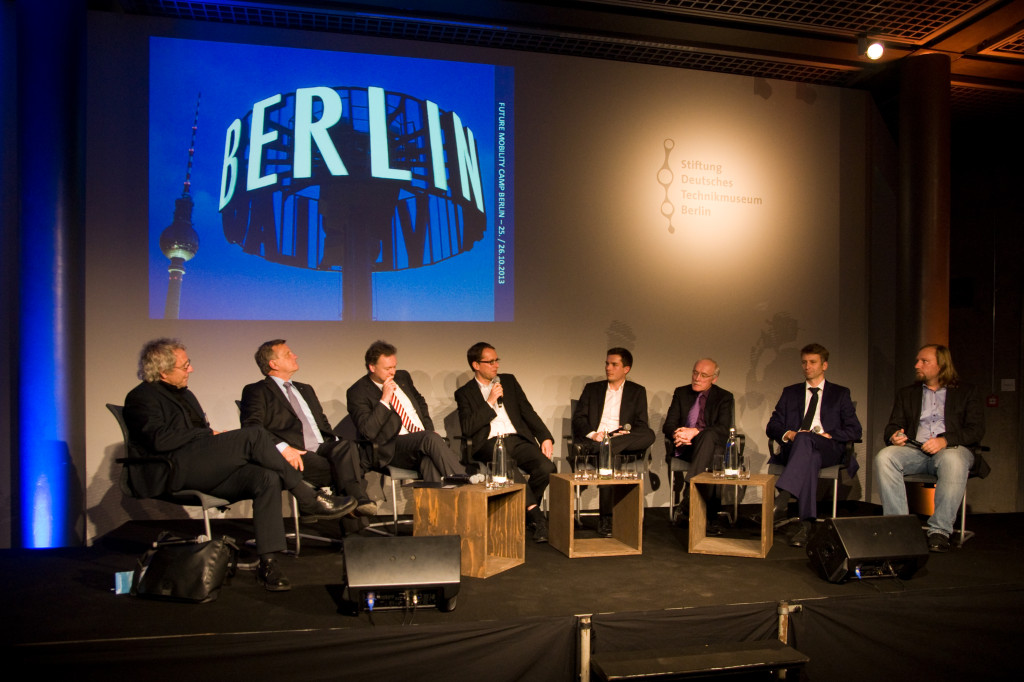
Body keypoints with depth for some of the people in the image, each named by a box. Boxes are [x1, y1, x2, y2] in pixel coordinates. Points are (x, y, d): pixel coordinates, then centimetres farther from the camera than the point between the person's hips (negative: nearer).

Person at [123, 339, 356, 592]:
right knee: (255, 434, -26)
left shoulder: (184, 394, 29)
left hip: (207, 470, 8)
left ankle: (268, 562, -24)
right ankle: (308, 499, -18)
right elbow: (159, 440, -16)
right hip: (176, 469, -8)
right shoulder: (141, 398, 2)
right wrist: (207, 433, -8)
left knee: (267, 479, -22)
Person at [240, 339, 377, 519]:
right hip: (296, 455, -5)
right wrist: (282, 447, -23)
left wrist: (335, 442, 7)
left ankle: (359, 501, -41)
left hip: (323, 447, 5)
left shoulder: (305, 389, 32)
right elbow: (252, 427, -6)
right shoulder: (256, 391, 9)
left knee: (347, 446, -31)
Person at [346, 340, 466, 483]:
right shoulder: (357, 392, -2)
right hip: (393, 447, -5)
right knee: (431, 439, -33)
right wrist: (384, 400, -16)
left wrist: (429, 430, 14)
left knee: (430, 461, -32)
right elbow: (368, 432, -12)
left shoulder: (402, 376, 17)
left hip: (425, 439, 5)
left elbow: (421, 402, 32)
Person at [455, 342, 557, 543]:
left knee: (546, 468, -25)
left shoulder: (509, 381, 21)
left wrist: (545, 438, 3)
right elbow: (467, 429, -3)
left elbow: (527, 412, 17)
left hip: (518, 440, 4)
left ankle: (524, 510, -1)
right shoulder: (464, 393, 10)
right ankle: (536, 515, -25)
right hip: (490, 444, -3)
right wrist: (490, 403, -6)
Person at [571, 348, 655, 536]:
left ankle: (592, 448, -43)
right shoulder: (592, 388, 21)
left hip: (625, 442, 1)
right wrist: (593, 434, -12)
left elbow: (642, 426, 7)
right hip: (594, 439, 0)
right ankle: (606, 519, -33)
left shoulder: (637, 391, 18)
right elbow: (578, 418, 9)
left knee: (649, 435, -32)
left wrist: (626, 434, -16)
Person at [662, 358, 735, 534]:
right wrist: (676, 434, -20)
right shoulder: (681, 393, 15)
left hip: (711, 445, -1)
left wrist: (695, 432, -25)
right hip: (684, 447, 1)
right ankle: (711, 517, -37)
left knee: (708, 436, -41)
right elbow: (668, 425, 7)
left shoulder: (724, 397, 8)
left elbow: (724, 429, -9)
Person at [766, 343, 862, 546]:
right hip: (796, 447, 2)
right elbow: (772, 427, 16)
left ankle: (782, 498, -56)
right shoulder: (790, 392, 25)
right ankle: (806, 524, -49)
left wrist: (829, 436, -10)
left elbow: (854, 430, 9)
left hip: (829, 449, -2)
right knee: (810, 460, -38)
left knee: (805, 439, -39)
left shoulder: (840, 393, 20)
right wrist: (788, 434, -7)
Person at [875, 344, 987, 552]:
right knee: (884, 457, -31)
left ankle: (939, 531, -33)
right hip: (914, 449, 3)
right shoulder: (906, 393, 26)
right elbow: (893, 426, 17)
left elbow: (976, 430, 2)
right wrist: (894, 436, -9)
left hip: (952, 449, -3)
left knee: (953, 461, -40)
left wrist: (945, 440, -17)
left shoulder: (967, 392, 16)